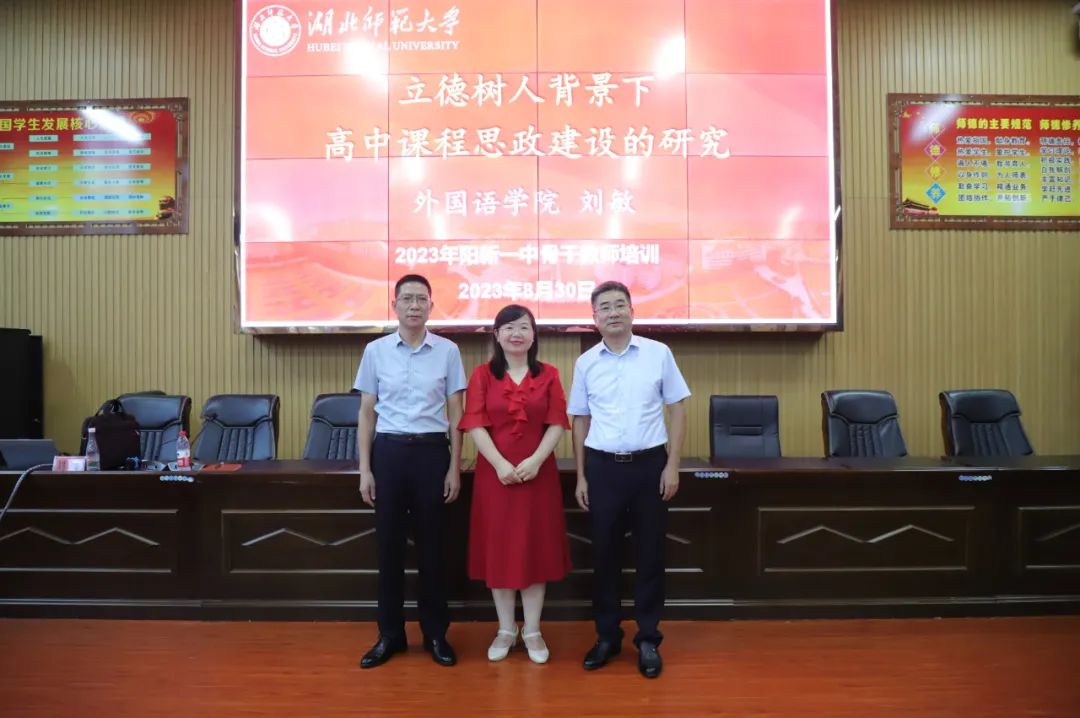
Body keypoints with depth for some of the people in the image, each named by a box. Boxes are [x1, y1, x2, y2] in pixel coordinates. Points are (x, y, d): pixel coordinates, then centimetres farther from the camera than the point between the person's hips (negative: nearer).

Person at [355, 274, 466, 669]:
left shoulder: (448, 351, 0)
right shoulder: (376, 351, 2)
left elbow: (455, 414, 2)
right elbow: (367, 413, 6)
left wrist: (455, 467, -1)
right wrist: (364, 469, 2)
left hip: (431, 451, -1)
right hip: (389, 451, 1)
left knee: (431, 545, 8)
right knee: (389, 544, 8)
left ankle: (435, 633, 23)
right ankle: (390, 633, 24)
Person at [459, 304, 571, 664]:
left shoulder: (548, 375, 5)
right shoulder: (482, 374, 3)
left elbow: (557, 423, -2)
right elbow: (475, 424, -5)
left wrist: (535, 460, -15)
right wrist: (499, 463, -16)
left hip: (538, 472, 0)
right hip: (495, 473, 0)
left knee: (536, 547, 6)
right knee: (498, 547, 6)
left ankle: (532, 630, 20)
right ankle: (505, 629, 21)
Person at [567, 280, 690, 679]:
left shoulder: (658, 353, -1)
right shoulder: (586, 363, 3)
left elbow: (677, 409, 2)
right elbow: (580, 421, 9)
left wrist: (672, 465, -4)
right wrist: (581, 476, 5)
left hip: (649, 464, -1)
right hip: (602, 466, 1)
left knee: (650, 554, 8)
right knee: (604, 554, 10)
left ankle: (648, 639, 23)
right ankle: (607, 636, 26)